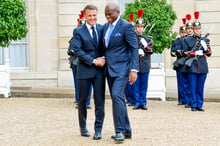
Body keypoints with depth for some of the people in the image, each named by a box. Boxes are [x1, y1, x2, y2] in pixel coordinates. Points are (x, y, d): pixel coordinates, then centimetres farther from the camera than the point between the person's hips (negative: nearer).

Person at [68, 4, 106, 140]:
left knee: (100, 100, -1)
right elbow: (77, 50, -9)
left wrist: (104, 59, -8)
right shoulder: (78, 31, 0)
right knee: (83, 100, 8)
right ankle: (83, 127, 22)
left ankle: (98, 130, 5)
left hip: (100, 70, 2)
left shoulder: (102, 29, 8)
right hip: (85, 70, -1)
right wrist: (93, 61, -13)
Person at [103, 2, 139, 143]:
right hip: (110, 68, 8)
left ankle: (120, 131, -16)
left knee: (117, 96, -19)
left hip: (121, 67, -8)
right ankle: (126, 130, 18)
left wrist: (134, 69, -18)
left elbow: (134, 48, -12)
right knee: (117, 98, 10)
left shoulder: (126, 26, -10)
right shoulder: (105, 27, 12)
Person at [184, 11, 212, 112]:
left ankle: (199, 105, 10)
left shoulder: (205, 40, 12)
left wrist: (205, 47, -11)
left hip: (203, 67, 2)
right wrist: (195, 53, -11)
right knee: (193, 88, -2)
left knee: (200, 88, 4)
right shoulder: (188, 40, 6)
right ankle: (193, 105, 4)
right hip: (192, 67, -2)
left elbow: (209, 54, 9)